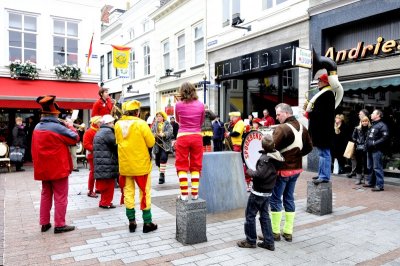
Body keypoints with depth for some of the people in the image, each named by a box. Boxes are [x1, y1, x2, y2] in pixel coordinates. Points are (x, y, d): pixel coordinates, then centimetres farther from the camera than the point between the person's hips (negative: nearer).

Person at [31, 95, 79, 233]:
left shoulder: (37, 127, 6)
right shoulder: (57, 127, -19)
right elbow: (75, 138, -10)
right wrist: (70, 127, 6)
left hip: (43, 168, 8)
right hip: (58, 167, -7)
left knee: (45, 195, 17)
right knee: (60, 197, 2)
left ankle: (44, 223, 24)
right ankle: (59, 225, 7)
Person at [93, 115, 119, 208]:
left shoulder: (99, 132, 20)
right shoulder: (107, 132, -13)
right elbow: (116, 144, -16)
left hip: (100, 163, 9)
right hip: (107, 163, -9)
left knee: (104, 183, 15)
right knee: (108, 183, 0)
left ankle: (103, 201, 23)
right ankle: (106, 202, 7)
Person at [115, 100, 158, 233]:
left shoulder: (118, 124, 0)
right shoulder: (141, 123, -14)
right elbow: (151, 143, -11)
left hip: (124, 164, 4)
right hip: (140, 164, -4)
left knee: (128, 192, 12)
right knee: (145, 193, 7)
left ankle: (132, 222, 19)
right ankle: (147, 223, 13)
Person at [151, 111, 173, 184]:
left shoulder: (167, 124, 4)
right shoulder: (154, 125, 15)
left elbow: (170, 131, -9)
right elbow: (151, 132, 6)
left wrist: (164, 134, -26)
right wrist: (153, 135, -17)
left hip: (165, 144, -4)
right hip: (157, 145, 4)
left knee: (163, 158, -19)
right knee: (158, 160, 6)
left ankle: (162, 175, -15)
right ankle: (162, 174, 21)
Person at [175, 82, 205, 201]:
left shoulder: (178, 105, -3)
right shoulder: (200, 105, -1)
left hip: (182, 136, -1)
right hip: (197, 136, 1)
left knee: (182, 166, 6)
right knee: (196, 165, 10)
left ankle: (184, 193, 6)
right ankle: (195, 193, 12)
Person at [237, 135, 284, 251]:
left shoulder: (265, 158, -23)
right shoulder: (276, 155, 1)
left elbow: (259, 174, -29)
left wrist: (249, 171, -13)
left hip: (258, 192, -8)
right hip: (268, 192, 8)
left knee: (250, 215, 6)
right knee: (264, 215, 16)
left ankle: (250, 241, 17)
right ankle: (269, 242, 20)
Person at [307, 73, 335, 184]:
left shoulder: (327, 94, -13)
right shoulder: (324, 93, 20)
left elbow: (322, 112, -22)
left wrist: (309, 114, -12)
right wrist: (311, 111, 4)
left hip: (323, 129, -11)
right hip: (321, 128, 11)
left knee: (324, 153, -7)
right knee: (322, 153, 15)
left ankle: (324, 176, -4)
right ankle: (322, 174, 22)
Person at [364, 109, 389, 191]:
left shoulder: (382, 125, -9)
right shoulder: (372, 125, 20)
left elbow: (385, 137, -19)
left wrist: (375, 143, -20)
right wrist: (367, 142, 12)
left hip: (377, 150, -9)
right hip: (370, 149, 9)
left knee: (377, 168, -8)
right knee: (370, 167, 16)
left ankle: (379, 185, -4)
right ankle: (371, 182, 26)